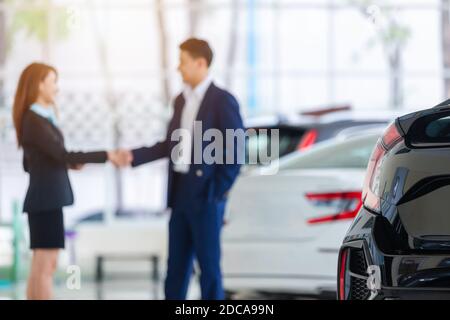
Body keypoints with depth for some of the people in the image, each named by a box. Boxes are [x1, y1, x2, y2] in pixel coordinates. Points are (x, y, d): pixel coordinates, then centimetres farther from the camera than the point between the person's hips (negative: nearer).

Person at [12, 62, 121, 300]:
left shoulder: (39, 119, 15)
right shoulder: (34, 121, -14)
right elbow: (63, 155, -20)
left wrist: (70, 163, 8)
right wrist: (106, 156, -18)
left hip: (46, 199, 9)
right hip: (46, 200, -9)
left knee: (40, 267, 7)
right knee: (46, 265, -9)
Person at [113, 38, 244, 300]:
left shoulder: (223, 100, -10)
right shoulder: (182, 100, 14)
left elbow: (236, 150, -13)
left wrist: (218, 192, -13)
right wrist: (134, 156, 7)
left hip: (205, 195, -8)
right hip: (181, 192, 8)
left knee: (209, 264, -2)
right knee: (176, 264, 10)